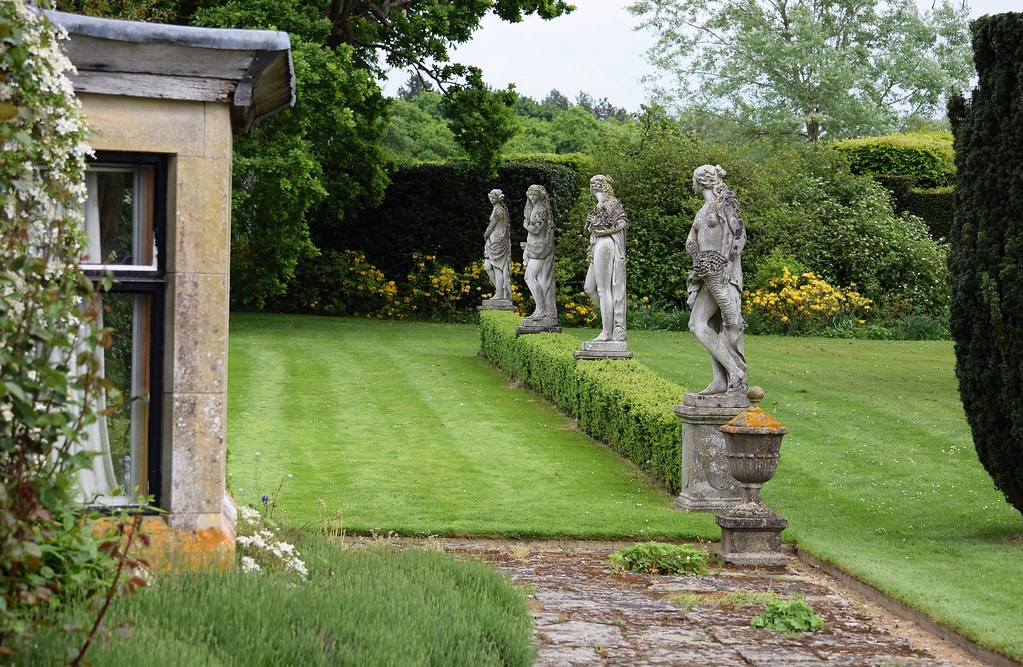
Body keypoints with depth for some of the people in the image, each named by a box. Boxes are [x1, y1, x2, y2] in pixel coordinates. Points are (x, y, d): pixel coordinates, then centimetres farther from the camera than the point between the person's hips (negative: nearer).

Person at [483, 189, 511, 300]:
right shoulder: (502, 209, 16)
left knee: (497, 268, -6)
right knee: (487, 267, 9)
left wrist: (485, 236, 5)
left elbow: (491, 226, -11)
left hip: (498, 240, -10)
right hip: (494, 241, 10)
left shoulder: (498, 210, -14)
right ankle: (500, 289, 12)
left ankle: (499, 294, -4)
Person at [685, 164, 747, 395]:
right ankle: (721, 381, 0)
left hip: (723, 269, -8)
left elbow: (739, 235, -13)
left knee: (697, 324, -15)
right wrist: (698, 259, -6)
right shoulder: (703, 211, 20)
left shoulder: (726, 203, -4)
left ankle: (736, 373, -16)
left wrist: (727, 266, -21)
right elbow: (690, 243, 16)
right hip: (707, 272, 8)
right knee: (712, 327, 2)